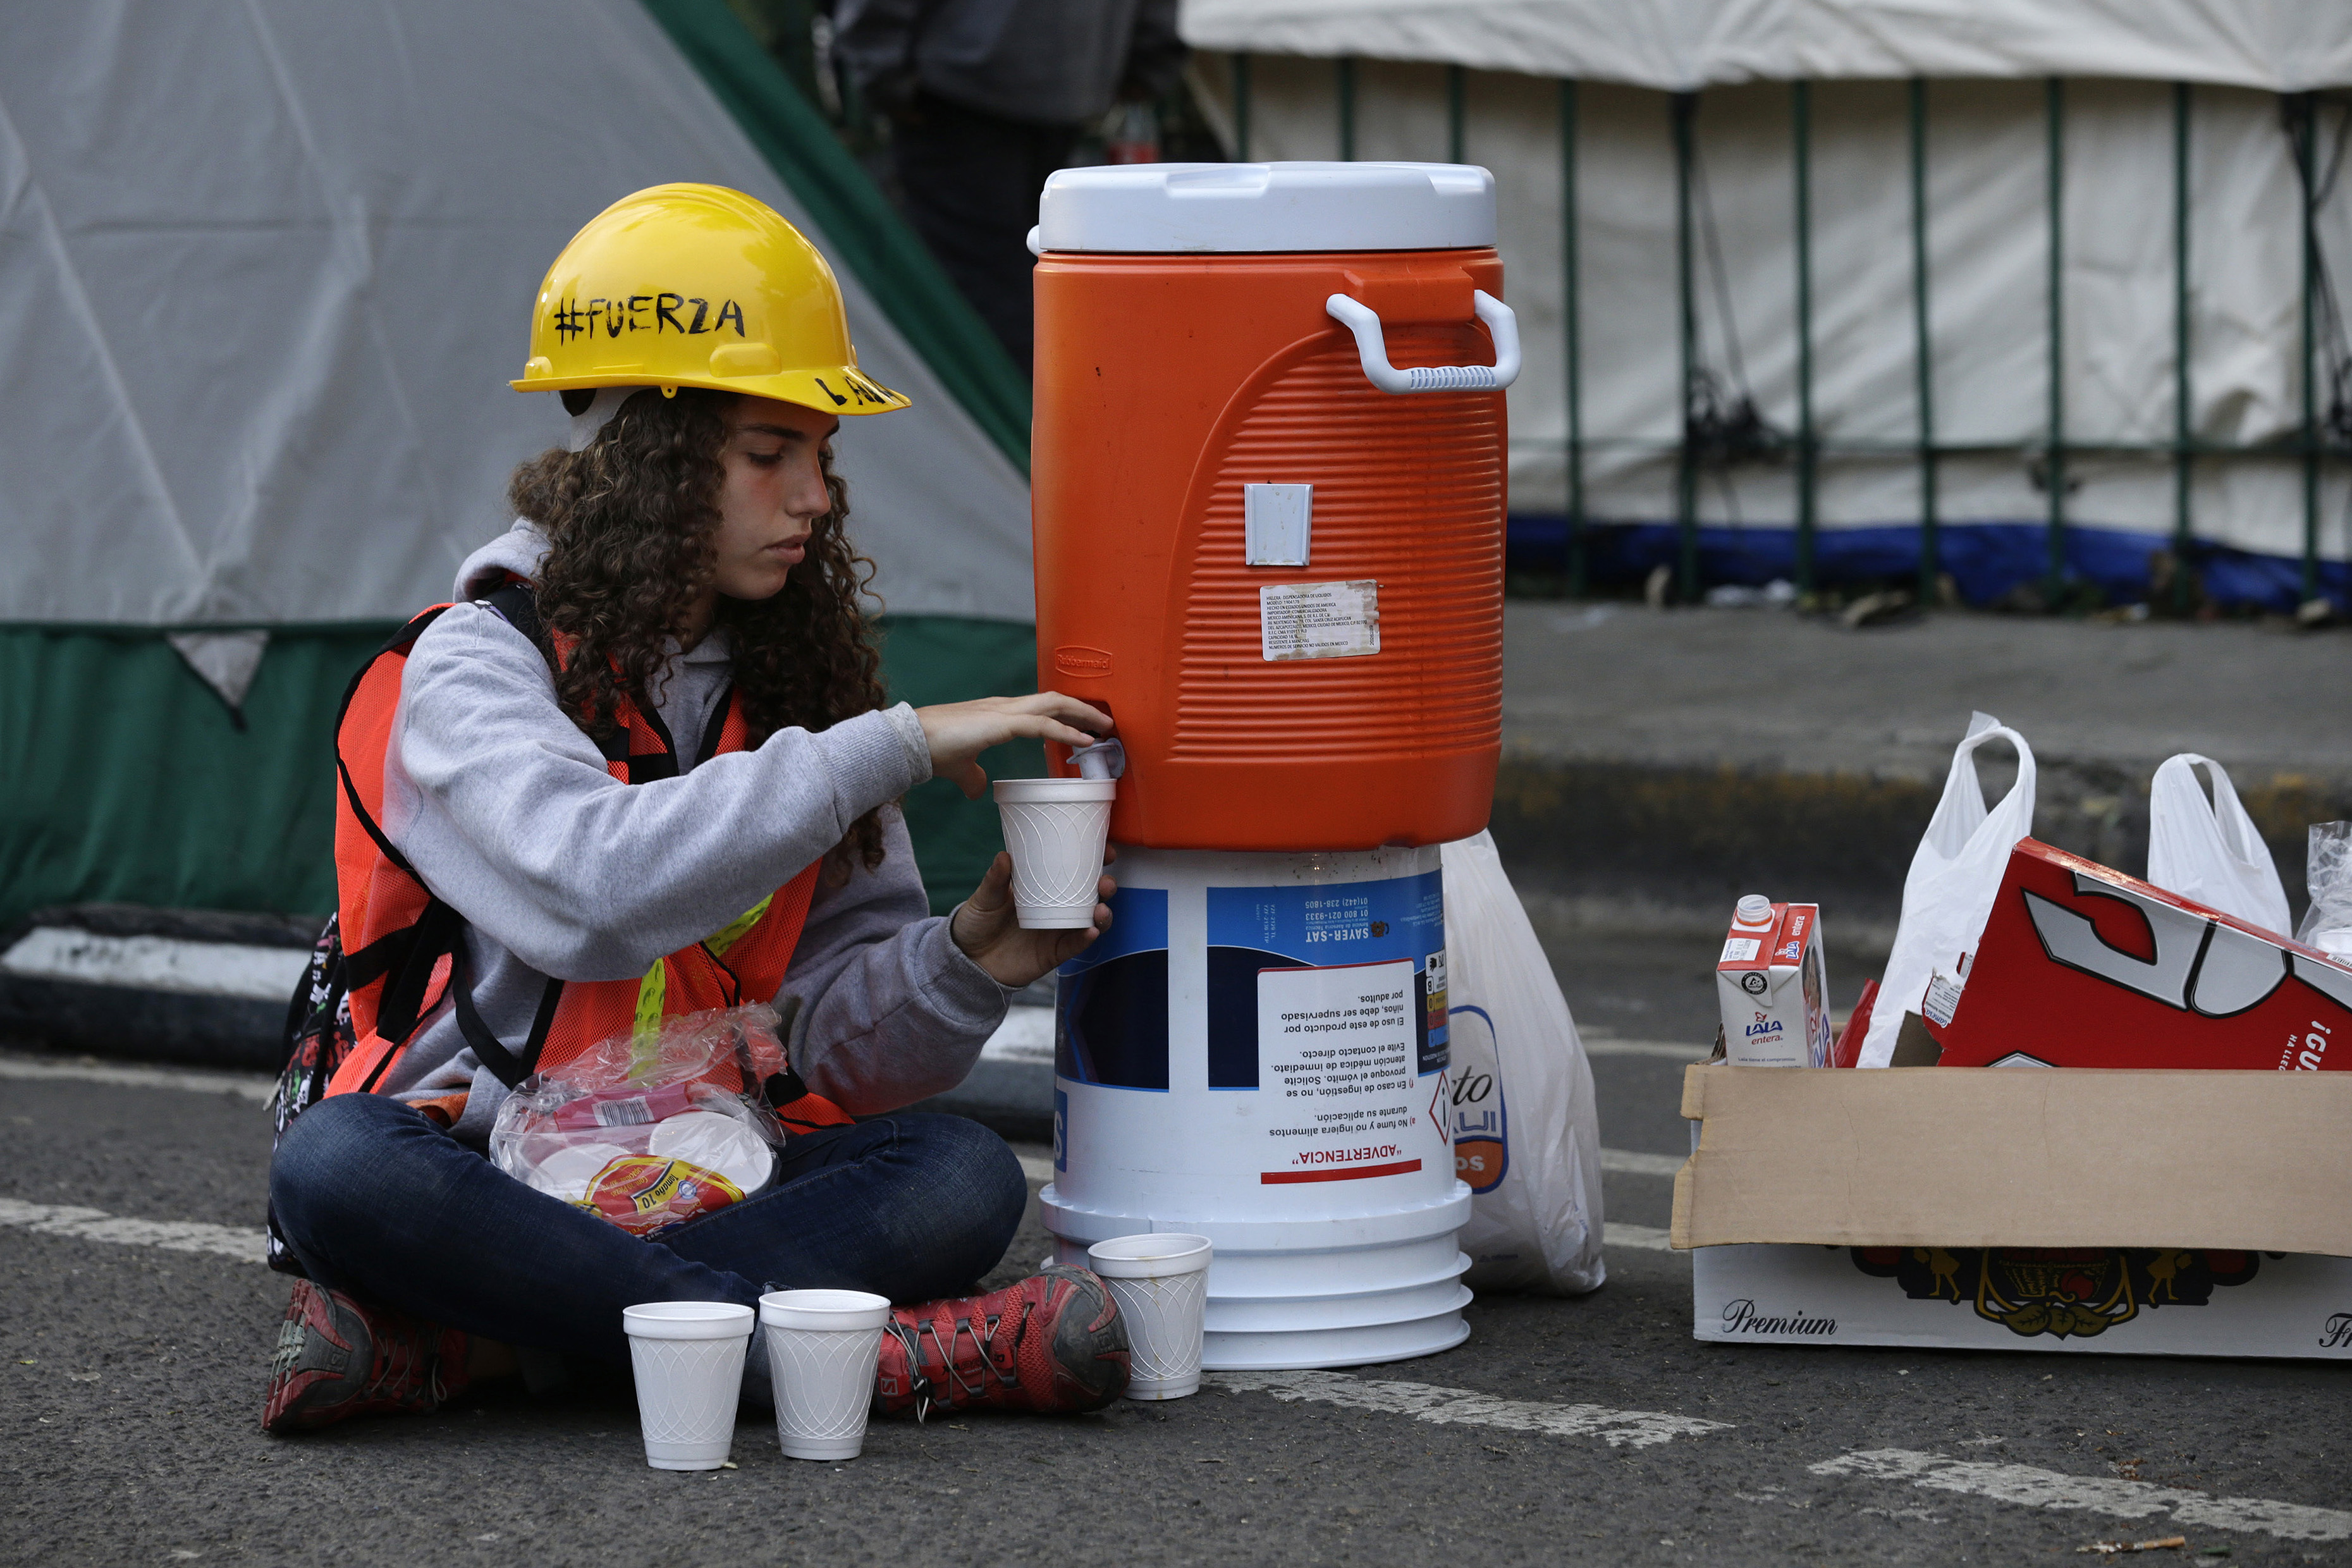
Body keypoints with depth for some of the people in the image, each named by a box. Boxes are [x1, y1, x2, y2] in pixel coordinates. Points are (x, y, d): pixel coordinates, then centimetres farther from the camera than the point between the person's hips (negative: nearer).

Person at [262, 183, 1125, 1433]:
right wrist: (894, 747, -28)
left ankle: (436, 1344, -30)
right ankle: (886, 1355, -36)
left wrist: (964, 965, -19)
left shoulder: (791, 680, 8)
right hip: (485, 1172, -4)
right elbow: (595, 890, -30)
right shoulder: (478, 665, -8)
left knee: (963, 1178, -23)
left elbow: (840, 1046, 3)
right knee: (335, 1169, -36)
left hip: (703, 1182, 4)